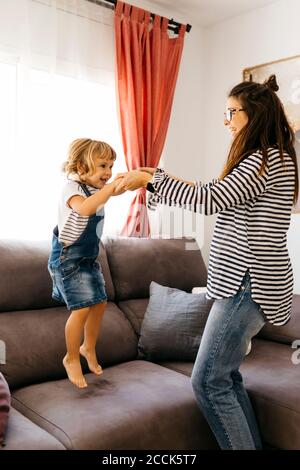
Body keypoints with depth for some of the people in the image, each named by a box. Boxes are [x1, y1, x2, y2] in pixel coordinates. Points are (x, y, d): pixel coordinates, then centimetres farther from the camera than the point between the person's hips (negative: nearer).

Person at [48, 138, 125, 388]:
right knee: (82, 309, -11)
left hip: (89, 257, 9)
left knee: (99, 303, 10)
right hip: (68, 258, -8)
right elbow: (85, 208, -41)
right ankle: (71, 359, 10)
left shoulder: (98, 188, 7)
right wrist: (112, 186, -42)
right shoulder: (72, 188, -20)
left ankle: (88, 348, 32)